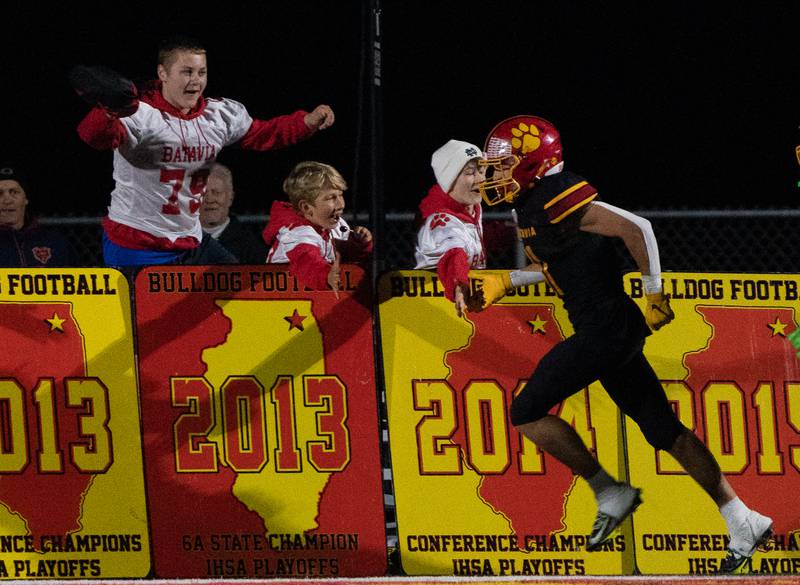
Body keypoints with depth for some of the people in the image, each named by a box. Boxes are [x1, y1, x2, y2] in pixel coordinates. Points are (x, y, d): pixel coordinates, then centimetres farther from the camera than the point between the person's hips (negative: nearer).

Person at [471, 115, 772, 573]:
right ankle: (744, 521, 12)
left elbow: (636, 229, -22)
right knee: (663, 430, 11)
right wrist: (500, 285, 23)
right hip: (616, 330, 10)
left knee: (528, 412, -4)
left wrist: (655, 296, -17)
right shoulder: (534, 207, 14)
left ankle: (611, 493, 3)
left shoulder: (558, 202, -16)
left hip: (605, 329, -10)